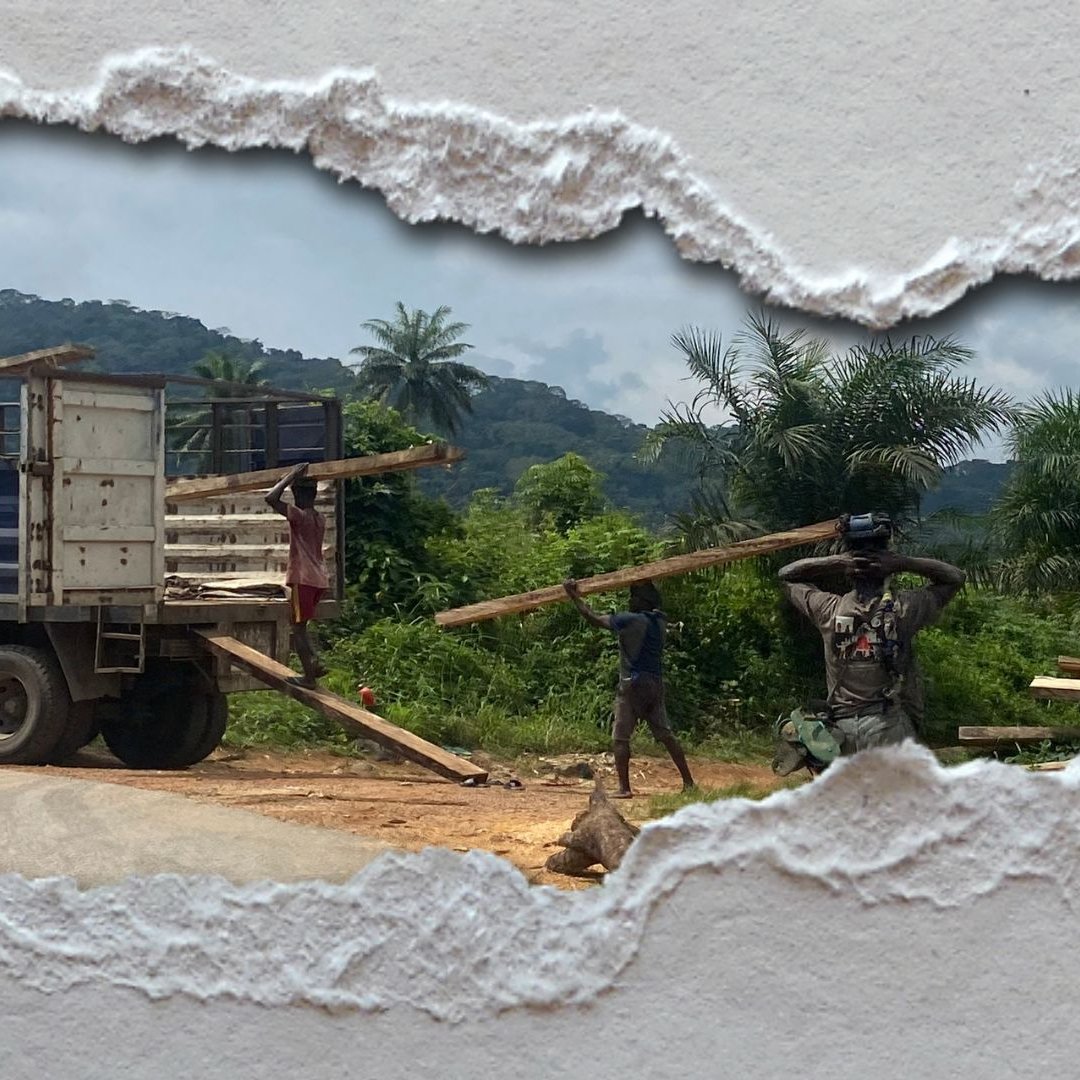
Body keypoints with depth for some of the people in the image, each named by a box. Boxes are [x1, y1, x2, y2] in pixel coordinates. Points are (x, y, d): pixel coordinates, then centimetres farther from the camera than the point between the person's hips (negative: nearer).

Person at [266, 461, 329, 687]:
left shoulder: (299, 515, -12)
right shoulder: (319, 519, 12)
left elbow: (271, 498, -18)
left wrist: (290, 477, -8)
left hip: (303, 579, -8)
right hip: (319, 579, 8)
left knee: (298, 628, -1)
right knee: (300, 626, 19)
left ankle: (309, 676, -5)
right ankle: (315, 662, 3)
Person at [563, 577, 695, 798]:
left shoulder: (630, 620, -10)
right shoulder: (658, 621, 9)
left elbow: (594, 618, -7)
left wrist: (574, 596, 3)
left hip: (633, 684, -7)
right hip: (656, 684, 7)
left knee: (620, 738, -3)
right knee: (666, 735, 12)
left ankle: (624, 788, -10)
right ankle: (688, 782, 12)